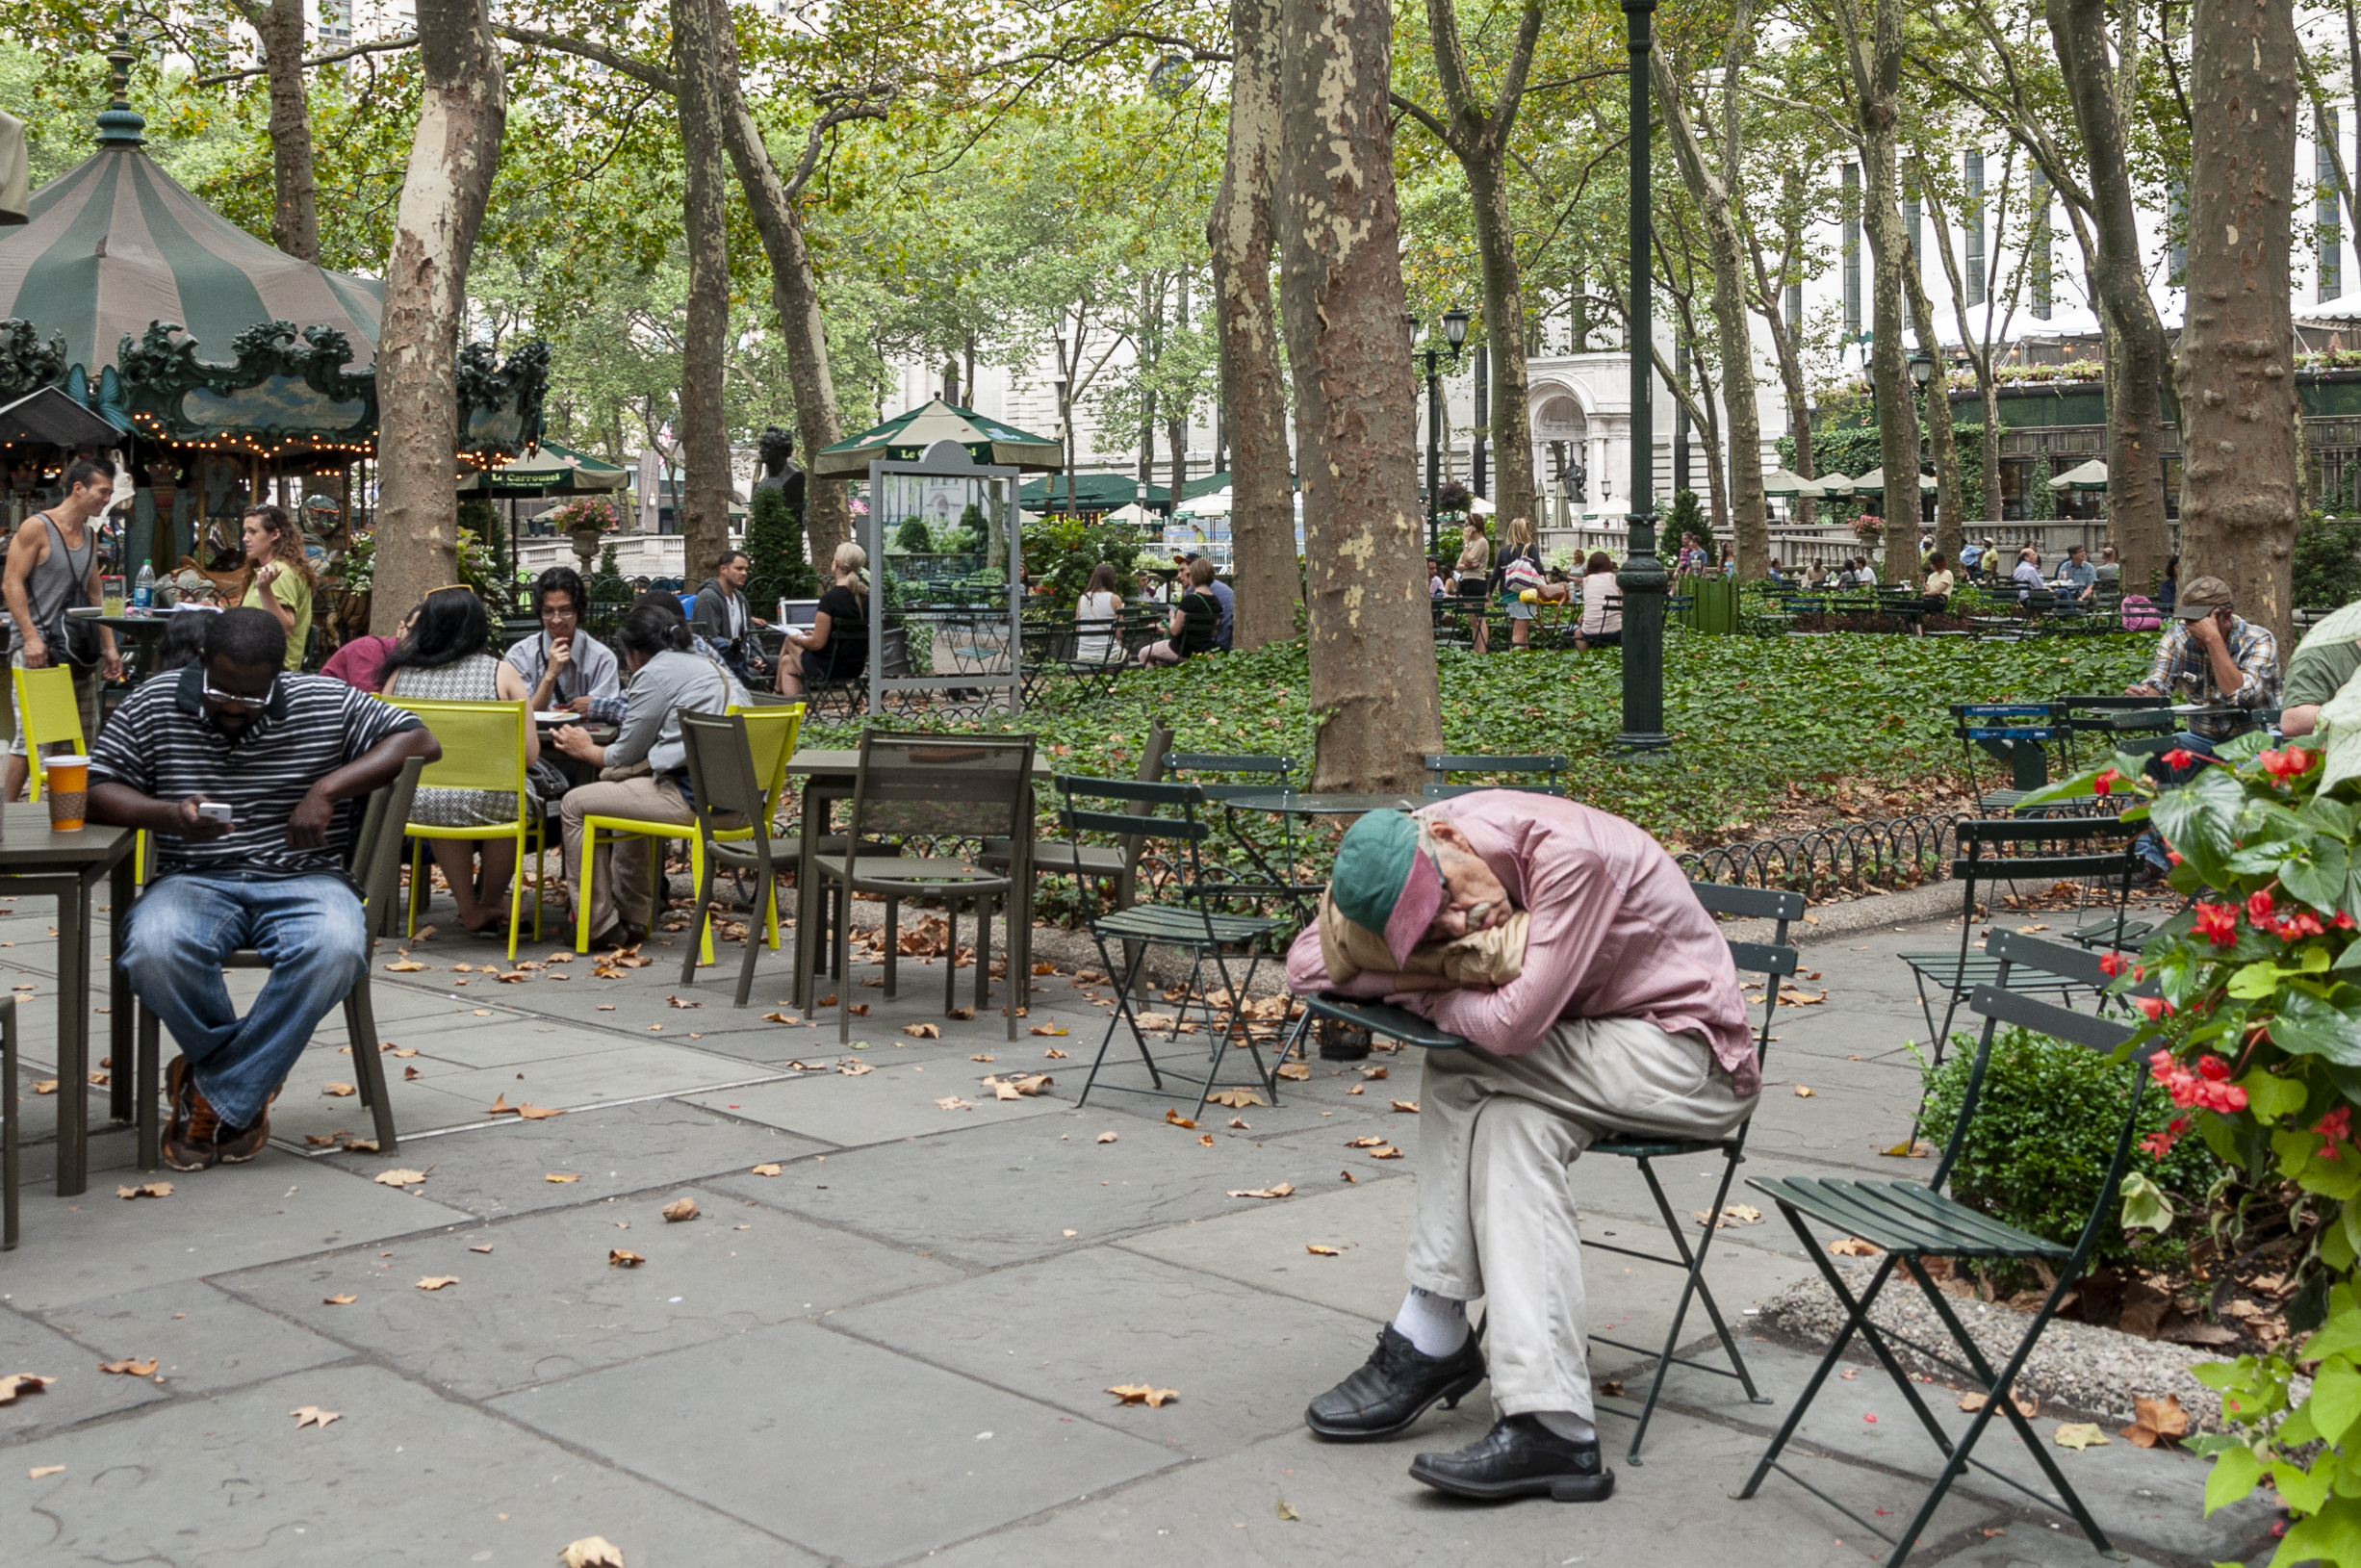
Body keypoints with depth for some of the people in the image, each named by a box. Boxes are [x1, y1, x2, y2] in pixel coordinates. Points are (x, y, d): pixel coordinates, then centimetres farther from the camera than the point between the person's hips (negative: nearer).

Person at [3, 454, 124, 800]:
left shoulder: (90, 535, 15)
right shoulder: (36, 527, -7)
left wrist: (109, 646, 15)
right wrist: (31, 637, -20)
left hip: (77, 649, 7)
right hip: (38, 648, -7)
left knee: (83, 738, 7)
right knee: (30, 735, -9)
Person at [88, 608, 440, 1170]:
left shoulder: (326, 704, 1)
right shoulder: (154, 706, 3)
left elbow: (421, 742, -2)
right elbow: (94, 790, 2)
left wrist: (328, 789, -13)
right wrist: (169, 816, -19)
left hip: (303, 878, 0)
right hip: (194, 878, 1)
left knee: (335, 949, -35)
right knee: (153, 951, -34)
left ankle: (213, 1093, -15)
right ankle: (247, 1090, -7)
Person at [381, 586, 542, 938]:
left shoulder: (401, 673, 4)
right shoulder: (502, 673, -1)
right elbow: (530, 754, -3)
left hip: (416, 806, 2)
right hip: (484, 807, -2)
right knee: (521, 799, 33)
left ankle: (469, 908, 44)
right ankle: (489, 903, 48)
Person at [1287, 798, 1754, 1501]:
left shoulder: (1566, 851, -28)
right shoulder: (1413, 866, -7)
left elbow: (1516, 1023, -32)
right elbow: (1304, 964, -7)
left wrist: (1424, 992, -14)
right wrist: (1431, 969, -20)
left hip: (1687, 1051, -7)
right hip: (1603, 1061, 7)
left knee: (1462, 1077, -21)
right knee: (1511, 1122, -22)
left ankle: (1432, 1336, -15)